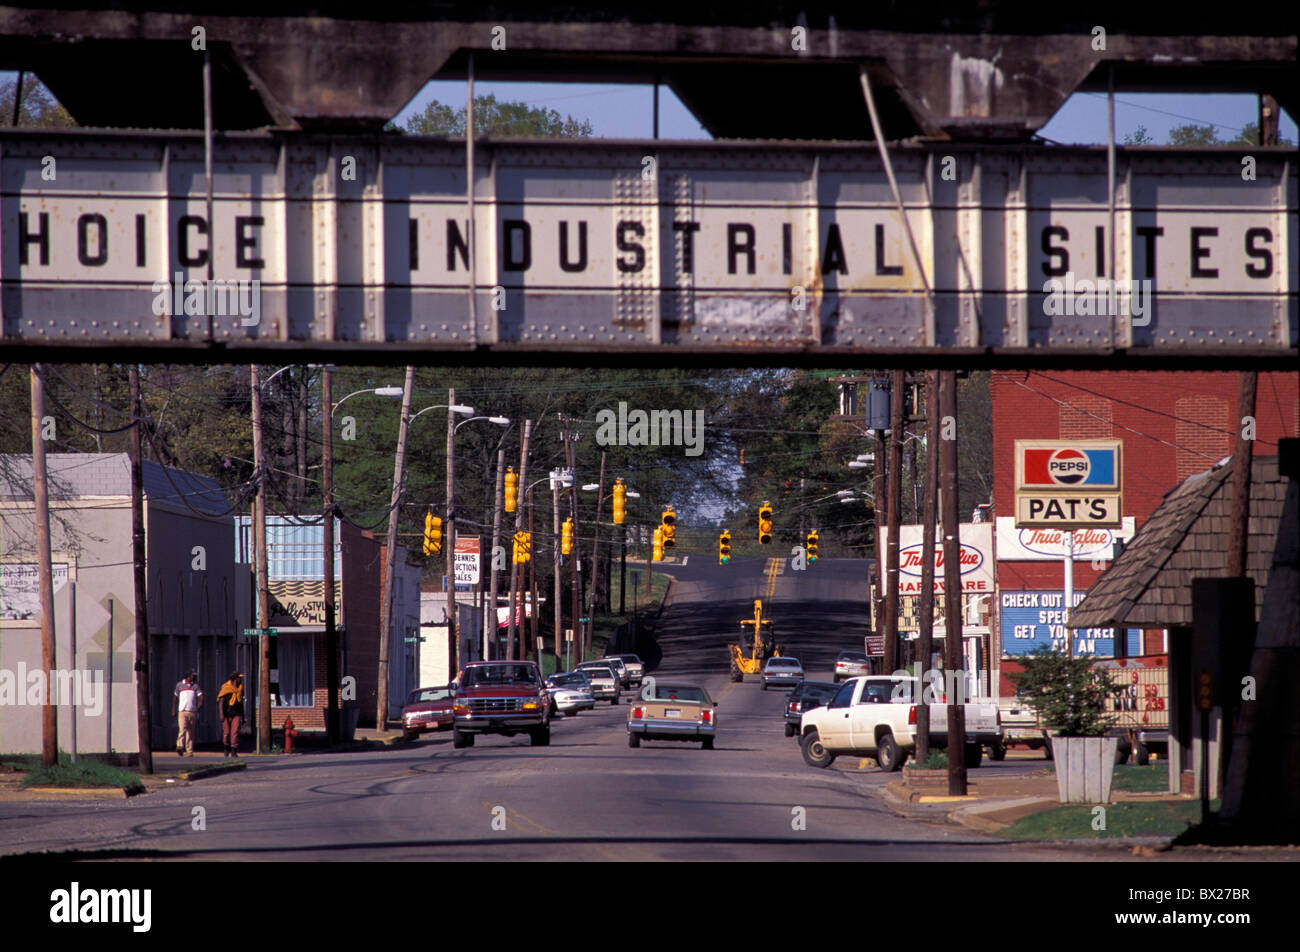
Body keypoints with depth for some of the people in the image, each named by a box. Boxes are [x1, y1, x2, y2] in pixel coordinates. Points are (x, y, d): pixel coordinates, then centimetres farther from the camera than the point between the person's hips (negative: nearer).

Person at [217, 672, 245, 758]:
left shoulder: (240, 689, 11)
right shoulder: (226, 687, -6)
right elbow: (221, 701, -9)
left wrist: (243, 716, 19)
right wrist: (222, 714, -18)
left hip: (236, 714, 3)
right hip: (227, 713, -3)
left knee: (235, 732, -11)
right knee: (227, 732, 3)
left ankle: (234, 752, -13)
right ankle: (227, 749, 27)